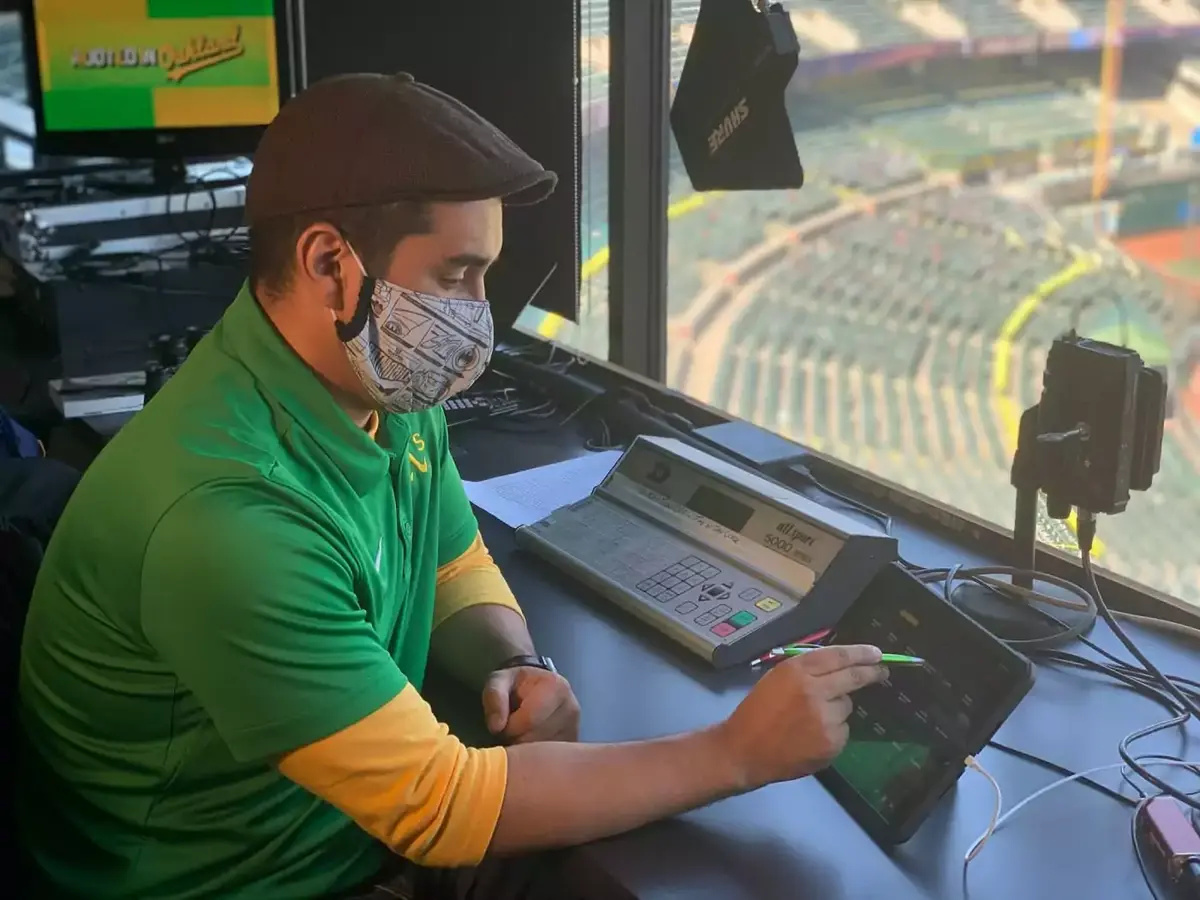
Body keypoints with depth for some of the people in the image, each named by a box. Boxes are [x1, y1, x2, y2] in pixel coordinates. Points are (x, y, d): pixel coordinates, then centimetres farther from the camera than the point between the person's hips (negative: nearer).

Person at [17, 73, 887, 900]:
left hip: (373, 823, 7)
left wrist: (516, 667, -10)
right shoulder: (224, 515, -31)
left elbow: (460, 573, 12)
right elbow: (440, 806, -26)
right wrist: (736, 755, -22)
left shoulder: (385, 391, -5)